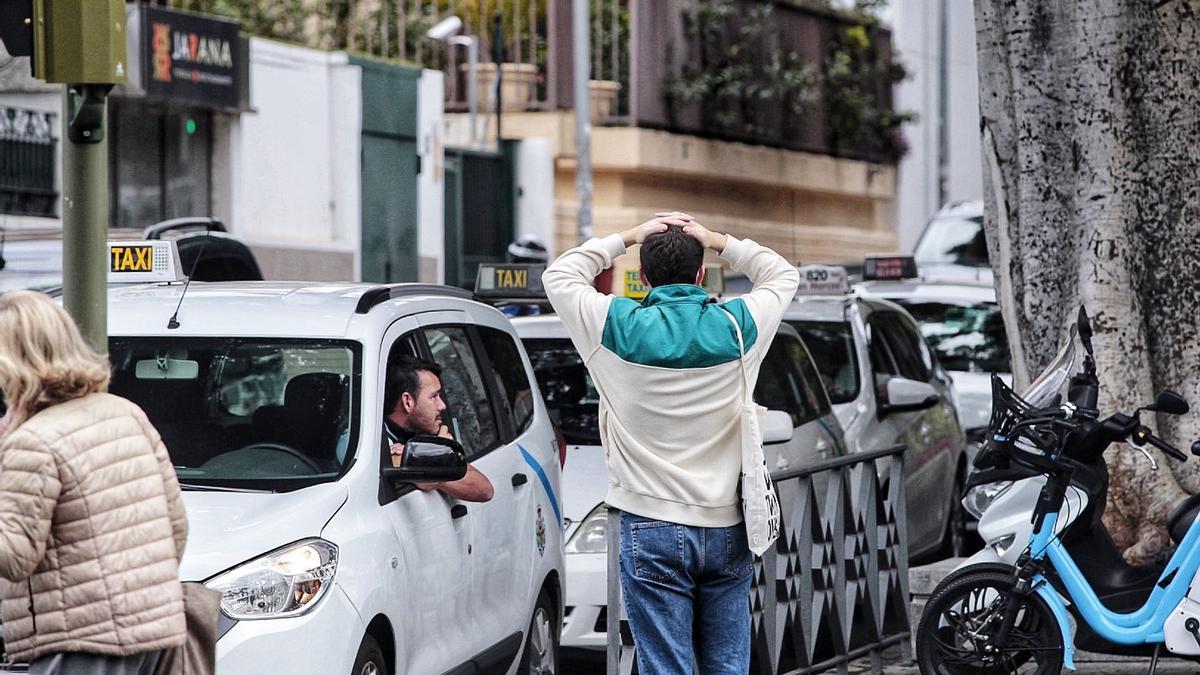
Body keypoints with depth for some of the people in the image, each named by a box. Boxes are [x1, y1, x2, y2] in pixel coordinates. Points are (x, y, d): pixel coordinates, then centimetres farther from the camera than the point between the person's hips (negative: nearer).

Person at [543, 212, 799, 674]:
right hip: (727, 530, 3)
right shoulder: (736, 326, -2)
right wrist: (717, 242, 14)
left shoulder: (621, 328, -7)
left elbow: (559, 276, 11)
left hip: (654, 530, -2)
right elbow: (783, 275, 19)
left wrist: (628, 238, 14)